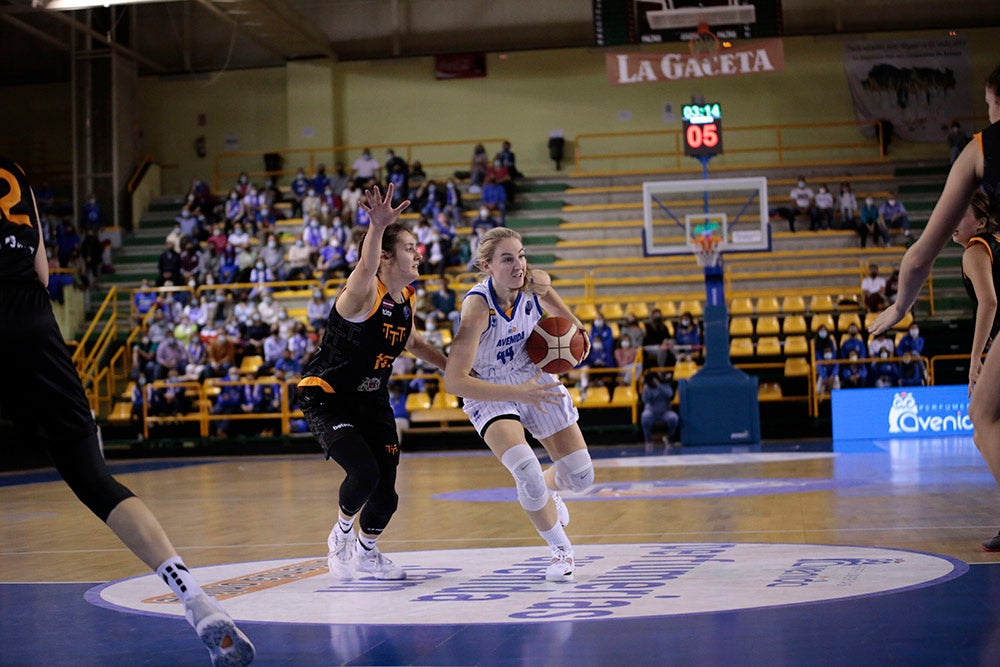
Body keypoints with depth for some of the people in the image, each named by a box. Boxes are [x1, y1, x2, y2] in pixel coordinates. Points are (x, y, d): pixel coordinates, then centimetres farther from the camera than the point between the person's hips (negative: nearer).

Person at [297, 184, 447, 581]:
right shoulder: (364, 294, -22)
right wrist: (377, 227, -66)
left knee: (386, 493, 2)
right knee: (364, 471, -25)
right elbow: (365, 269, -48)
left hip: (371, 399, 7)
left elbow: (412, 343, 22)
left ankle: (366, 552, 32)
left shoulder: (406, 299, 2)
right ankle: (341, 535, 6)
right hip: (326, 396, -7)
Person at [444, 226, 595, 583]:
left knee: (581, 478, 3)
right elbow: (454, 382, -38)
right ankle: (561, 550, 1)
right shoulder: (477, 306, -32)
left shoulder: (535, 283, -17)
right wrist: (519, 393, -42)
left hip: (536, 381, 5)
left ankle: (549, 489, 43)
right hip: (490, 393, -5)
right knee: (527, 472, -27)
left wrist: (574, 323, 10)